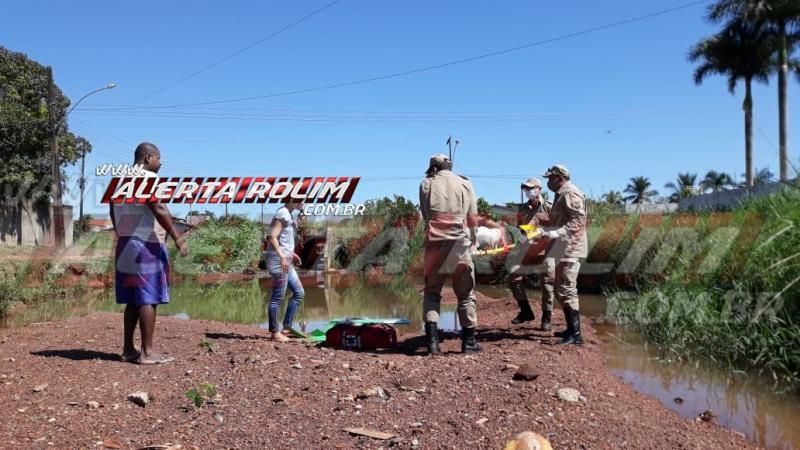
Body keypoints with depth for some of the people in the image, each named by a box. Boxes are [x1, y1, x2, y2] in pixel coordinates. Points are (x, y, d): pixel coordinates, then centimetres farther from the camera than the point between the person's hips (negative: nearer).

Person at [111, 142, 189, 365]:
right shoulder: (148, 178, -10)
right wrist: (177, 237, -20)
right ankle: (147, 352, -6)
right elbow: (159, 209, -21)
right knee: (148, 299, -6)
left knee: (133, 300, 11)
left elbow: (113, 214, 20)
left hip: (125, 246, 9)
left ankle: (128, 349, 13)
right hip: (147, 246, -9)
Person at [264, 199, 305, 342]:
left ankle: (286, 329, 13)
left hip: (285, 261, 10)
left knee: (299, 293, 11)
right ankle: (275, 332, 3)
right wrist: (282, 256, -25)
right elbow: (272, 237, -20)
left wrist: (291, 253, 19)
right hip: (278, 260, -10)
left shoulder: (287, 215, 16)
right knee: (277, 297, -4)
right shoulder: (283, 214, -12)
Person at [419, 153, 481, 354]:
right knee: (465, 293, 10)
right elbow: (473, 219, 7)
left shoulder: (426, 184, 7)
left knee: (432, 291, 10)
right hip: (459, 243, 0)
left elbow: (425, 215, 9)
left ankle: (432, 340, 0)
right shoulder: (465, 184, 8)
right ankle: (468, 341, 12)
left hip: (435, 243, 0)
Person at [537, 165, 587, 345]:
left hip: (570, 249, -11)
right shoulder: (562, 194, 19)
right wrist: (546, 230, 16)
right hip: (564, 250, 11)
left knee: (566, 291, -12)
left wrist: (557, 233, -28)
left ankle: (576, 334, -12)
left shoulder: (571, 194, -12)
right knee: (562, 290, 15)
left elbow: (578, 220, -21)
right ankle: (571, 329, 23)